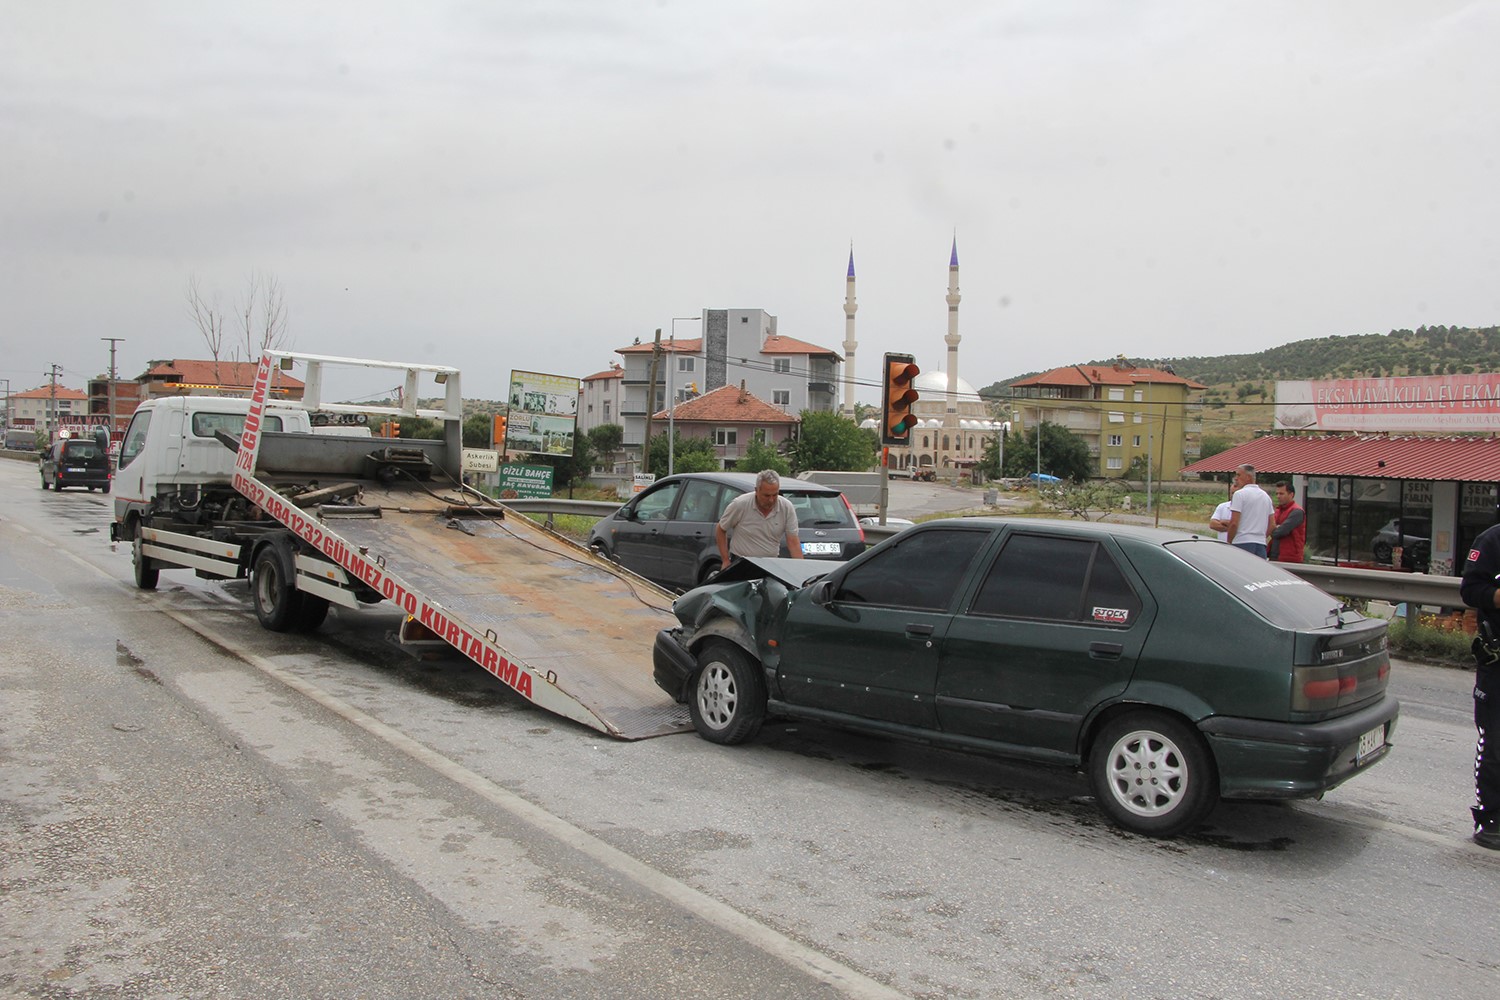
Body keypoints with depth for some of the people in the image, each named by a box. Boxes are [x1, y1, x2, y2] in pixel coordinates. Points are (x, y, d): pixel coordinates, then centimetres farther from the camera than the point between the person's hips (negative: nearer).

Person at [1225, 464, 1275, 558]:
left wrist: (1228, 542, -1)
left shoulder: (1239, 494, -6)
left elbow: (1234, 523, -12)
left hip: (1242, 543, -7)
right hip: (1261, 544, 7)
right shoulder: (1266, 496, 18)